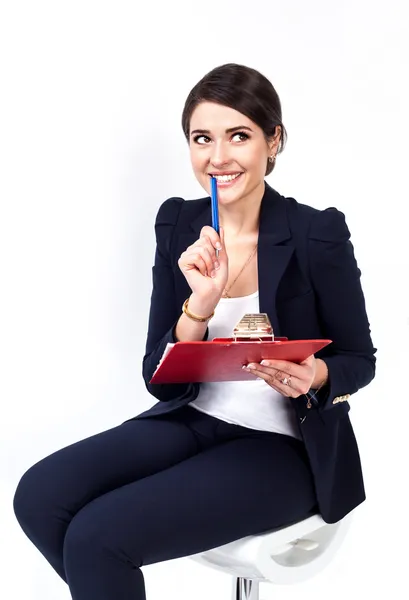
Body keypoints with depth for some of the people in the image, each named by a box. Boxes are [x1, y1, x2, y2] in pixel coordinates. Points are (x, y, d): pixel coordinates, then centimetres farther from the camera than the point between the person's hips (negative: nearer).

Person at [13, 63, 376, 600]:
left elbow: (360, 360, -1)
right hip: (193, 421, 5)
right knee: (39, 496, -14)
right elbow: (160, 379, -2)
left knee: (96, 534, -21)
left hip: (284, 446, -5)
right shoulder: (177, 225, -1)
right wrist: (200, 306, -21)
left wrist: (314, 374, -24)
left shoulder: (319, 235, -13)